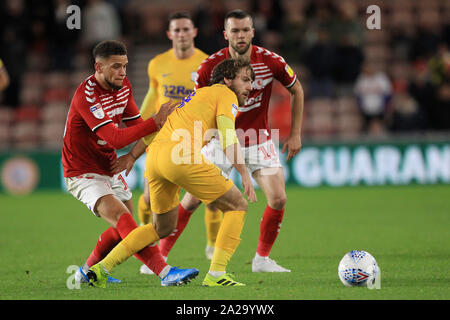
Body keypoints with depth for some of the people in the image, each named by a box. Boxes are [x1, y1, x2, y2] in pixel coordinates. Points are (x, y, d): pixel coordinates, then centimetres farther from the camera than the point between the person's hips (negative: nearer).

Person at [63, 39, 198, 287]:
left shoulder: (123, 86, 2)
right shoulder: (86, 95, -26)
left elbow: (135, 125, 9)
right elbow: (116, 138, -33)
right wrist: (156, 121, -36)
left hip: (110, 168, 9)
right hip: (83, 173, -9)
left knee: (123, 229, 15)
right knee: (121, 218, -25)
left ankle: (88, 272, 35)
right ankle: (164, 271, -39)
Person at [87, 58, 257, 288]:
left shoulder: (199, 94, 33)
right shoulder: (225, 95, 8)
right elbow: (228, 140, -7)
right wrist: (245, 175, -10)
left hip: (154, 157, 9)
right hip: (180, 156, -9)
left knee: (163, 228, 24)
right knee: (237, 206, 3)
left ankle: (102, 268, 18)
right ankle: (215, 275, -7)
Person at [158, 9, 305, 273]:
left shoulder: (270, 61, -13)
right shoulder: (212, 65, -15)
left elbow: (297, 90, 4)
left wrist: (296, 134, 3)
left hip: (259, 140, 1)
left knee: (278, 199, -11)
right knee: (192, 200, -8)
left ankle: (262, 259, 9)